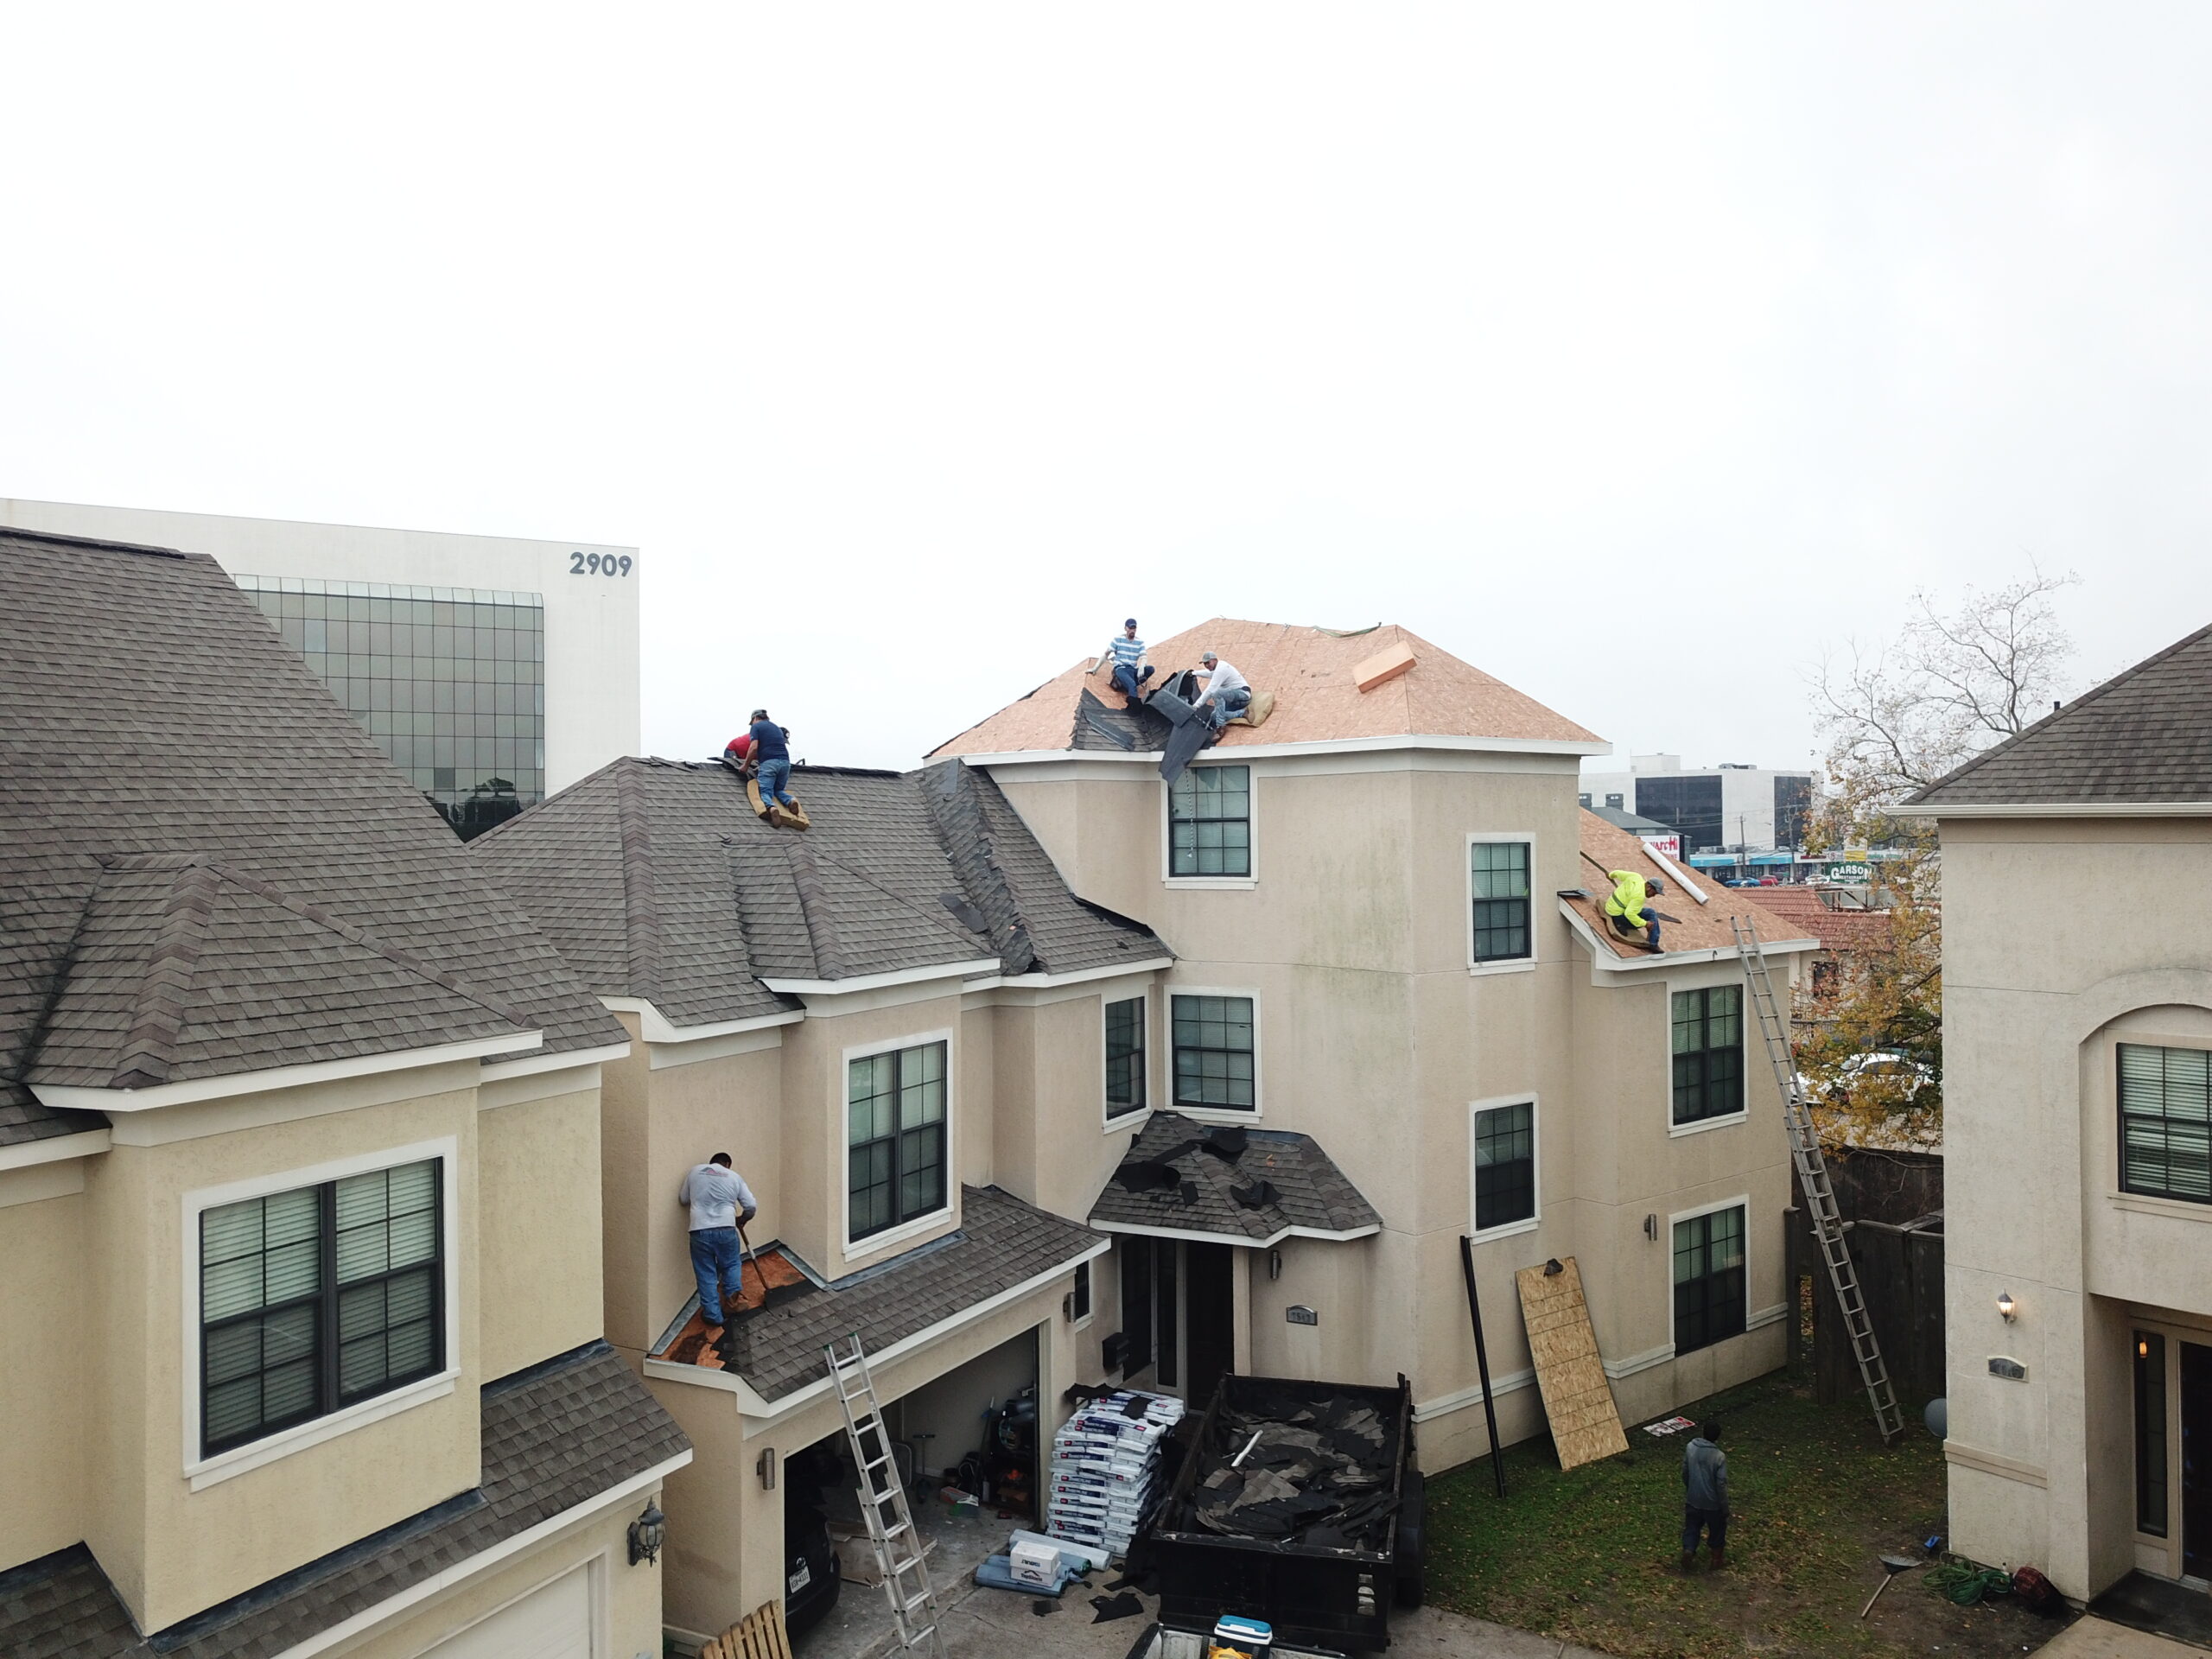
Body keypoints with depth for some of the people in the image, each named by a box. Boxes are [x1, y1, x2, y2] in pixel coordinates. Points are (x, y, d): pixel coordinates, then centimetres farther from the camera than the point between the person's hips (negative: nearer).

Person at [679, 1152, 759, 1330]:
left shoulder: (695, 1171, 14)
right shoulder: (734, 1176, 12)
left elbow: (683, 1199, 21)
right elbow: (751, 1207, 9)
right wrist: (741, 1219, 28)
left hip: (700, 1231, 0)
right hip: (726, 1229, 0)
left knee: (706, 1274, 11)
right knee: (732, 1265, 24)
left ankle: (713, 1315, 13)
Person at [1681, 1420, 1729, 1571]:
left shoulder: (1690, 1447, -12)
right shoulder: (1719, 1457, -27)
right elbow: (1721, 1485, -21)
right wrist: (1725, 1508, -6)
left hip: (1693, 1499, 3)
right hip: (1712, 1503, -3)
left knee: (1691, 1528, 21)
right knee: (1717, 1530, 22)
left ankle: (1688, 1555, 16)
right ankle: (1717, 1560, 37)